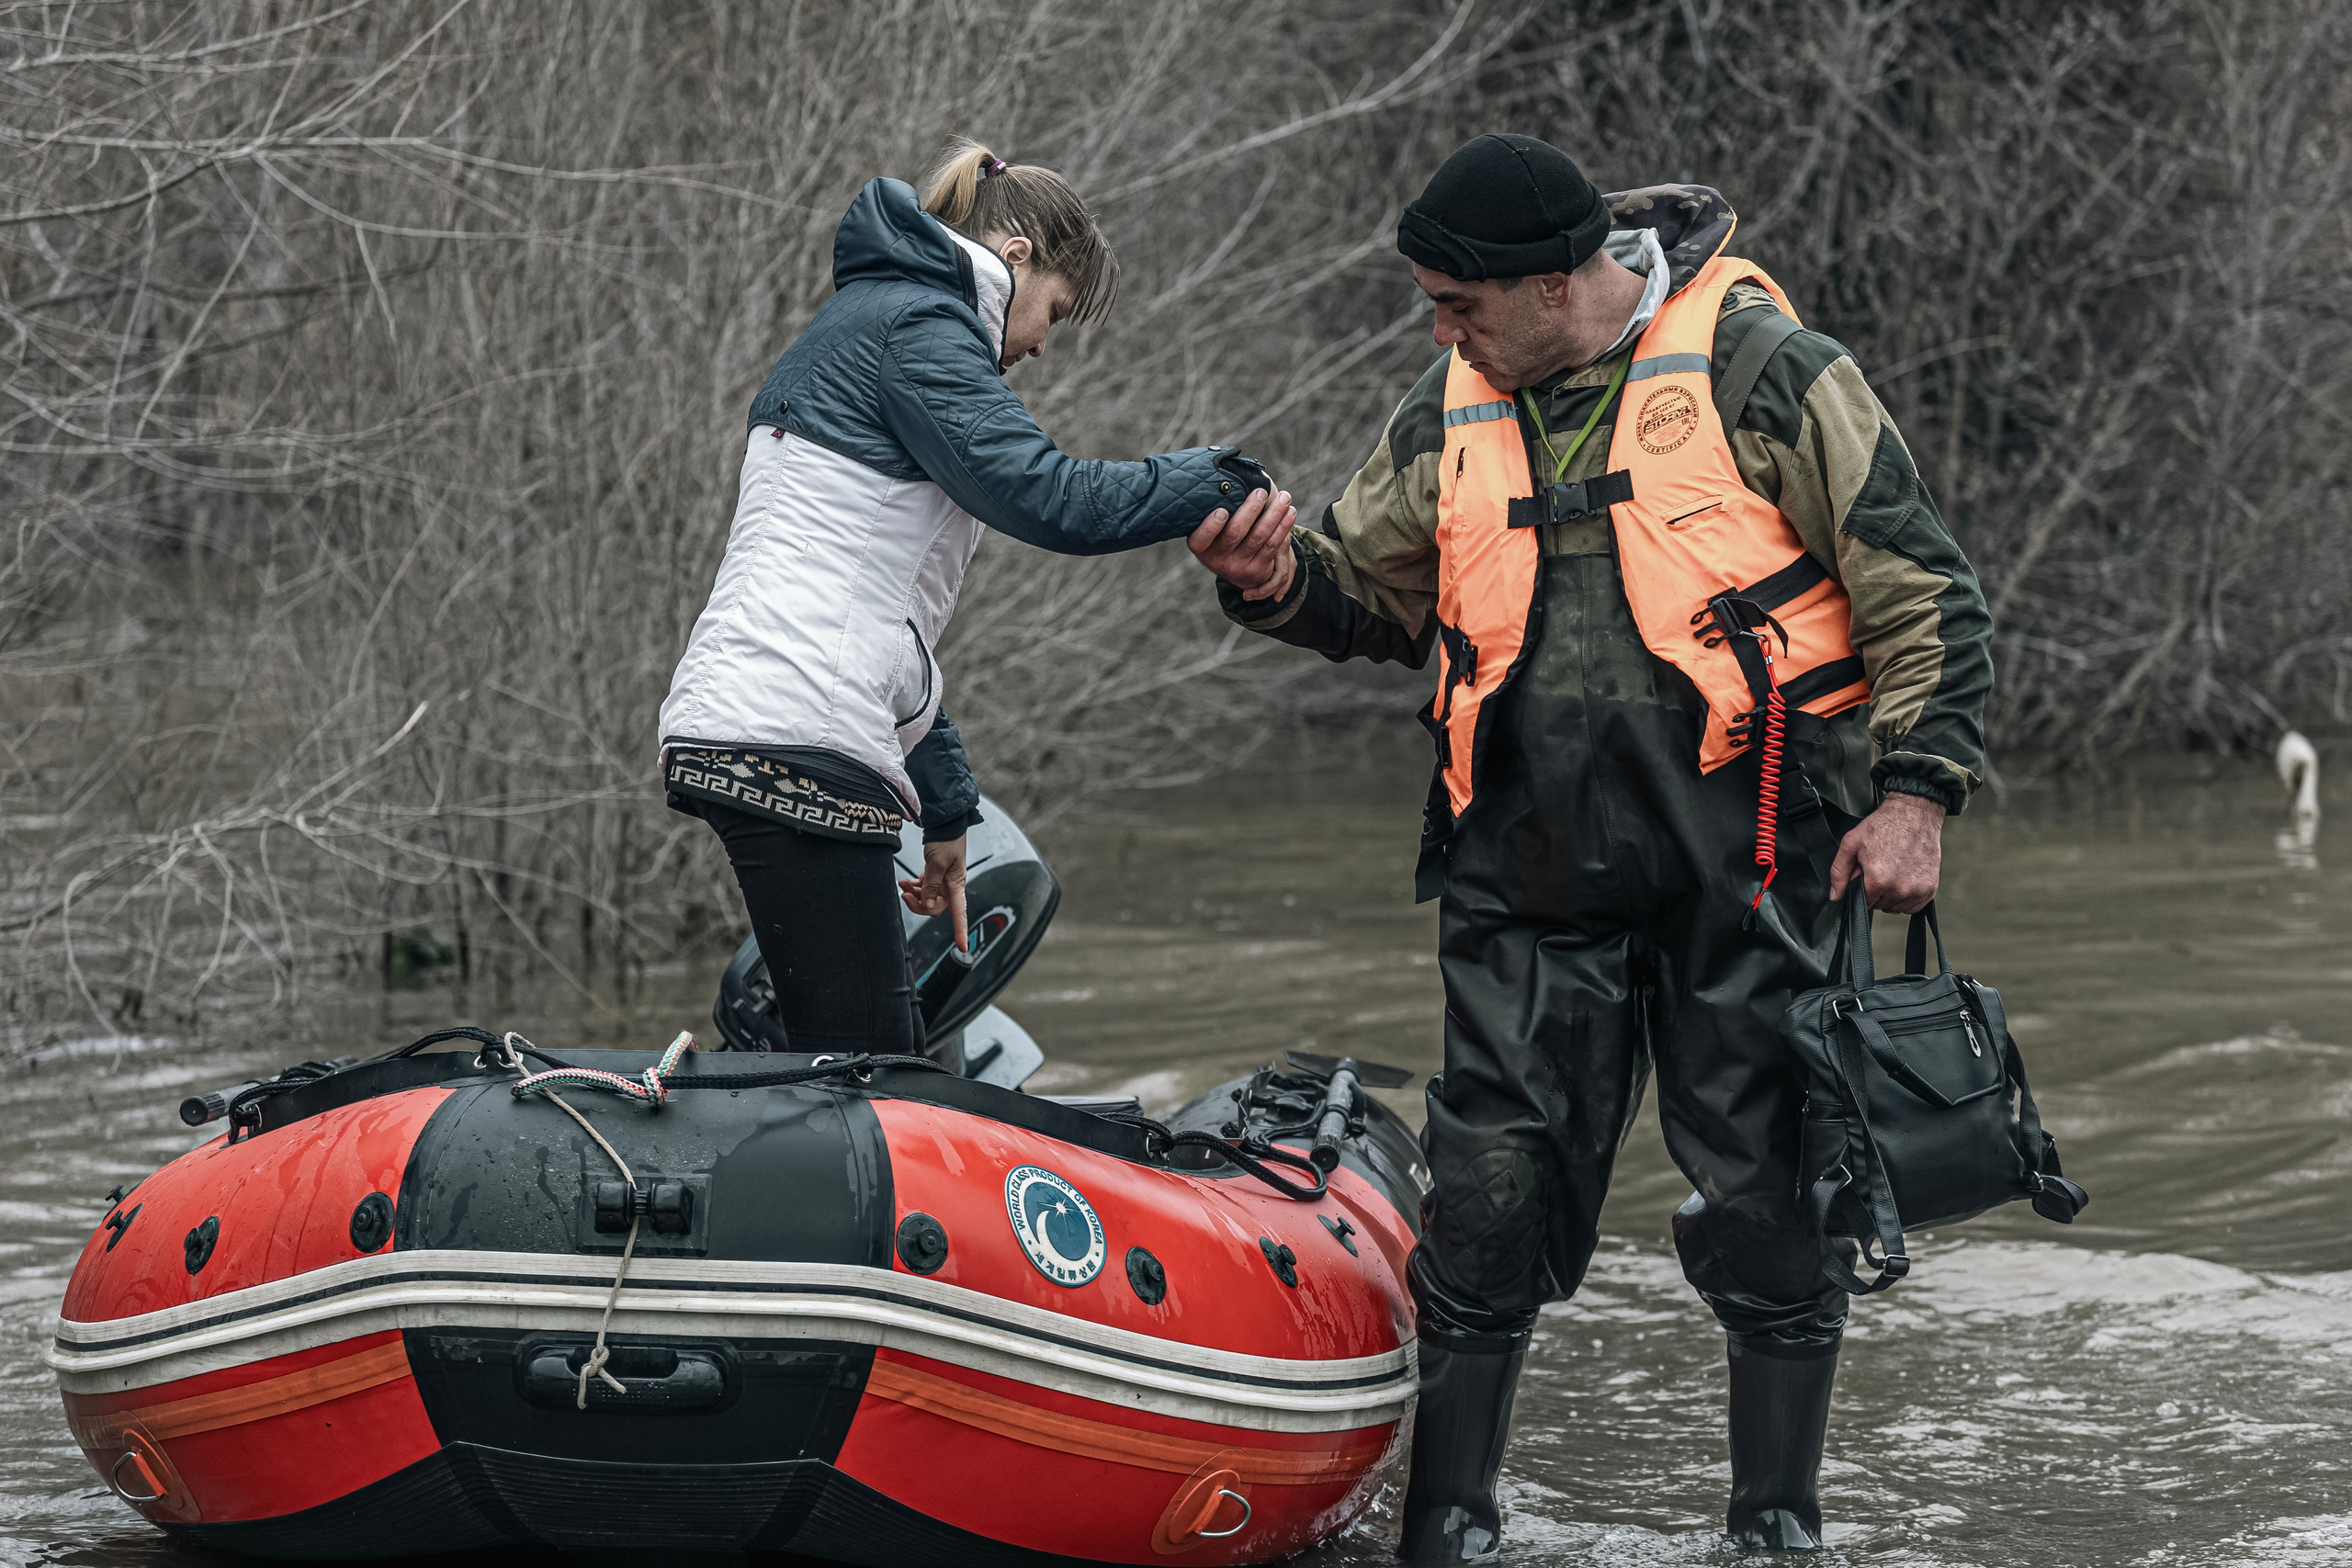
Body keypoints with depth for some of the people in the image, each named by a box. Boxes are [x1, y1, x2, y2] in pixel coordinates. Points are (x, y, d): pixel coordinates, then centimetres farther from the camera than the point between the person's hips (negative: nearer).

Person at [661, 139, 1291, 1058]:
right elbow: (1047, 499, -16)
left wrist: (945, 803, 31)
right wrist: (1222, 481, -2)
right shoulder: (917, 325, -3)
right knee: (859, 1066, -14)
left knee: (884, 1062, 6)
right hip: (792, 737, -10)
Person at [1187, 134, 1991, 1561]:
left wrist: (1916, 793, -11)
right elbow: (1376, 593, 23)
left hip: (1746, 868, -4)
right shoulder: (1449, 420, 10)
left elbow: (1924, 593, -3)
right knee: (1492, 1197, 1)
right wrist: (1280, 580, 0)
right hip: (1531, 879, 4)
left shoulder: (1761, 375, -5)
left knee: (1763, 1202, 2)